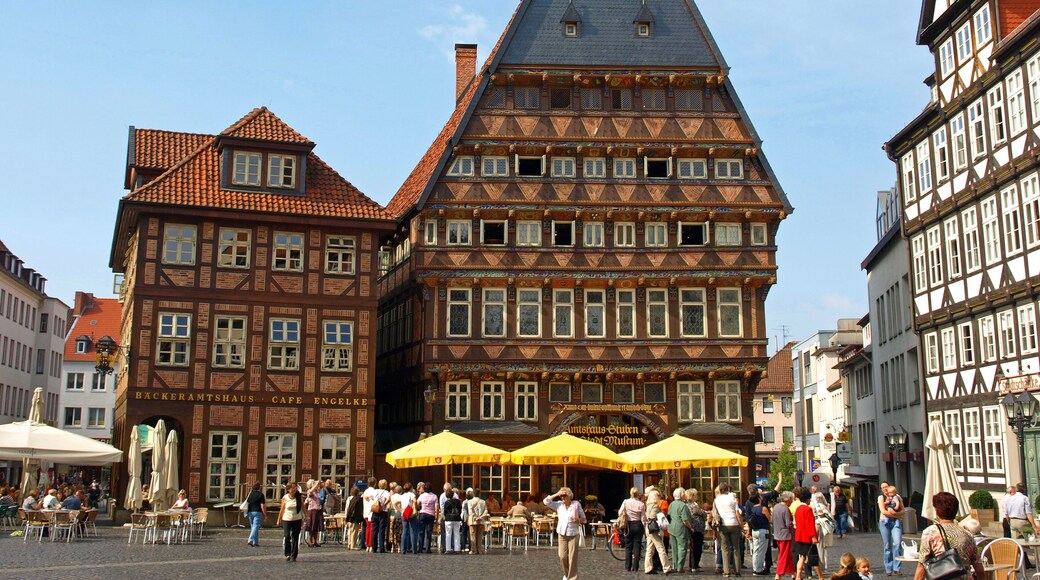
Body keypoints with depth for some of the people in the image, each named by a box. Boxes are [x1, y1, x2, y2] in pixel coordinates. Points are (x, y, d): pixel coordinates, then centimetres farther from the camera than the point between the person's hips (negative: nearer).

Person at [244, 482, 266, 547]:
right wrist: (265, 514, -5)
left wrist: (247, 513, 21)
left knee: (253, 527, 14)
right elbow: (262, 506, -11)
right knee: (256, 526, -6)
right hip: (257, 512, -5)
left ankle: (255, 542, 16)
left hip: (250, 512, 6)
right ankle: (250, 540, -20)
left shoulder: (249, 494, 7)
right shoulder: (260, 495, -9)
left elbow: (246, 504, 12)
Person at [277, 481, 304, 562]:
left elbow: (303, 508, 6)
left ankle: (293, 556, 9)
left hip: (297, 520, 1)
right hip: (286, 520, -1)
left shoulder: (299, 497, -1)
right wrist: (279, 519, 10)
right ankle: (287, 554, -1)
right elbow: (282, 509, 7)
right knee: (287, 537, -15)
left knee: (295, 538, 1)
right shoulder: (285, 498, -2)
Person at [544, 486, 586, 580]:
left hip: (573, 534, -2)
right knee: (562, 557, 3)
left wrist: (578, 520, -18)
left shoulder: (576, 504, -2)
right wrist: (556, 494, -8)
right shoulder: (559, 504, 4)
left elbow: (584, 519, 4)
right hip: (562, 534, 2)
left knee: (572, 558, -4)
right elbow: (546, 501, -4)